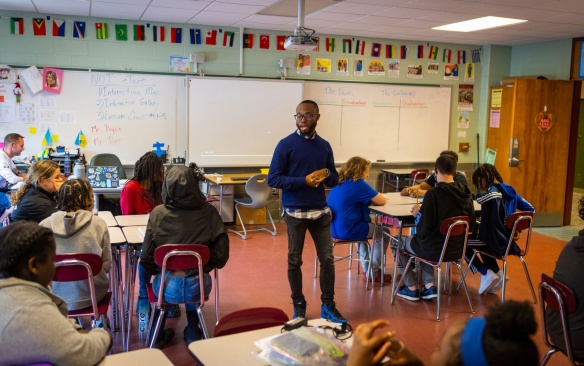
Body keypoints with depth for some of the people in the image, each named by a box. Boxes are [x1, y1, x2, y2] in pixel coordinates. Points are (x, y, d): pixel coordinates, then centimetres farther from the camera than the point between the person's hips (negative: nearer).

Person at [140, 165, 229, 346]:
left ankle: (158, 334, 44)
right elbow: (221, 254, -7)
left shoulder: (157, 213, -9)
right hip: (198, 287, 1)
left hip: (168, 288, 0)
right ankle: (192, 333, 42)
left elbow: (146, 258, -6)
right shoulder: (209, 212, -8)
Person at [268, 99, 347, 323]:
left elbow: (334, 180, 12)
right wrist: (304, 180, -20)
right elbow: (273, 179, -11)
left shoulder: (325, 146, 7)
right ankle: (298, 305, 23)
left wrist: (326, 174, -12)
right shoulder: (286, 144, -7)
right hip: (295, 212, -4)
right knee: (294, 261, 7)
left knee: (327, 259, 6)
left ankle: (328, 306, 19)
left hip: (320, 211, 4)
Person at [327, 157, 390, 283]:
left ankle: (367, 269, 38)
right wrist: (372, 198, 8)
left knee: (368, 225, 36)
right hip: (347, 231, -9)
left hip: (335, 229, 9)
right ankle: (373, 273, 17)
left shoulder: (338, 183, 12)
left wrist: (368, 199, 7)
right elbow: (381, 201, -12)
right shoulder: (358, 183, -15)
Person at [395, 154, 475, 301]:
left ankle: (412, 288, 24)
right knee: (421, 242, 35)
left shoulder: (433, 194, -24)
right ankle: (429, 286, 23)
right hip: (457, 249, 6)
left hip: (435, 250, -6)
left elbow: (423, 230, -22)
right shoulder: (466, 193, -6)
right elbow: (470, 223, 6)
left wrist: (418, 214, -3)